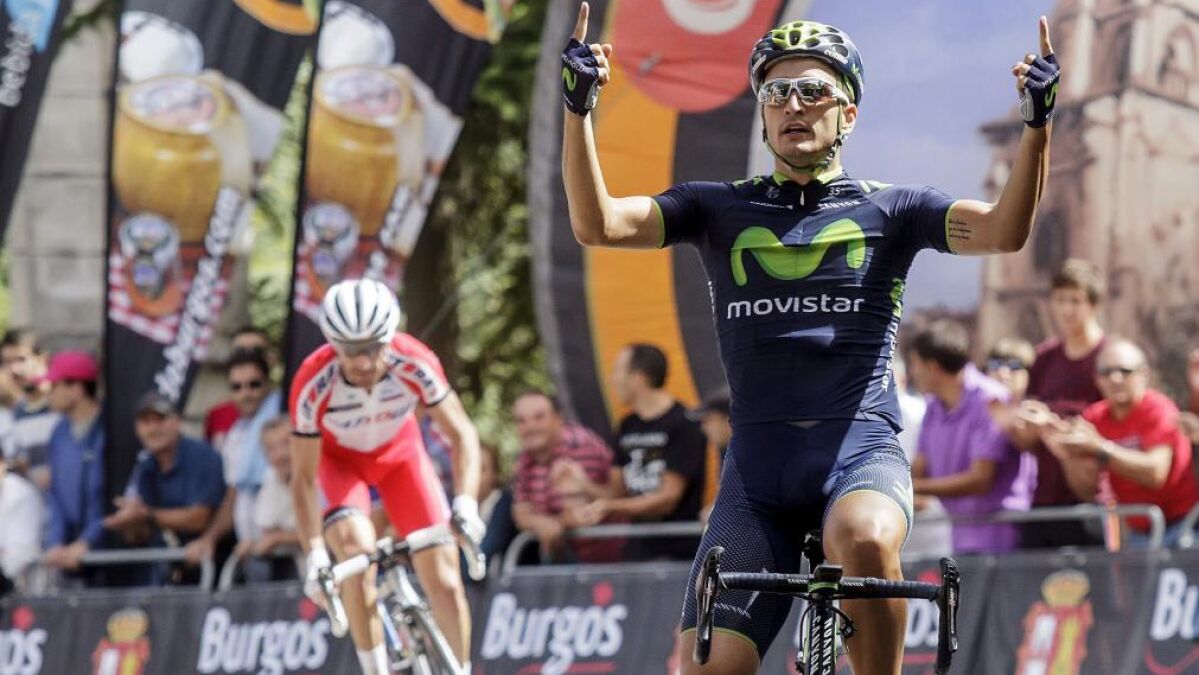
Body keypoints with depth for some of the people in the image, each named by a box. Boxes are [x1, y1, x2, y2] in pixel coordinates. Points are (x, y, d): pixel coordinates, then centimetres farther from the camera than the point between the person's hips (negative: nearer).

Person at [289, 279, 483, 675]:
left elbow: (461, 434, -22)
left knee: (445, 581, -9)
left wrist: (465, 503, -37)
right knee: (356, 548, -30)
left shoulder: (414, 364, -32)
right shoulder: (314, 383, -34)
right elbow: (303, 477, -25)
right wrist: (314, 556, -33)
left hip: (399, 452, 1)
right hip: (339, 459, -1)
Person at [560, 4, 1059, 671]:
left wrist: (1038, 123, -19)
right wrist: (578, 108, -12)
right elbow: (598, 223, 1)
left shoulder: (888, 209, 10)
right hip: (757, 466, 2)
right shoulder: (721, 209, 14)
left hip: (860, 448, -2)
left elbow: (1005, 231, -5)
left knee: (864, 540, -38)